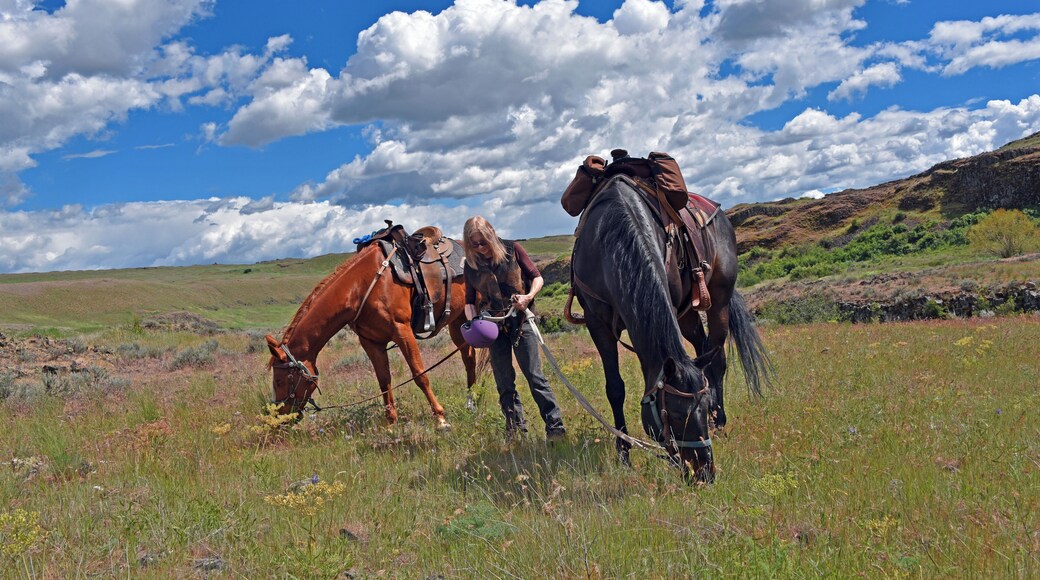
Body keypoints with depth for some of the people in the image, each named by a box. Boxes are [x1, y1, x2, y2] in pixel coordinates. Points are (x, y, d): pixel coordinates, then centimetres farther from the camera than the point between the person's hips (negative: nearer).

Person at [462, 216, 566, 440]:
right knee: (504, 382, 5)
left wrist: (529, 296, -19)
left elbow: (537, 277, 0)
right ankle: (515, 427, 16)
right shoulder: (471, 265, 3)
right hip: (493, 326, 3)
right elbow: (470, 300, 11)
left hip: (520, 320, -3)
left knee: (534, 375, -6)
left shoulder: (512, 250, -3)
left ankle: (555, 426, -3)